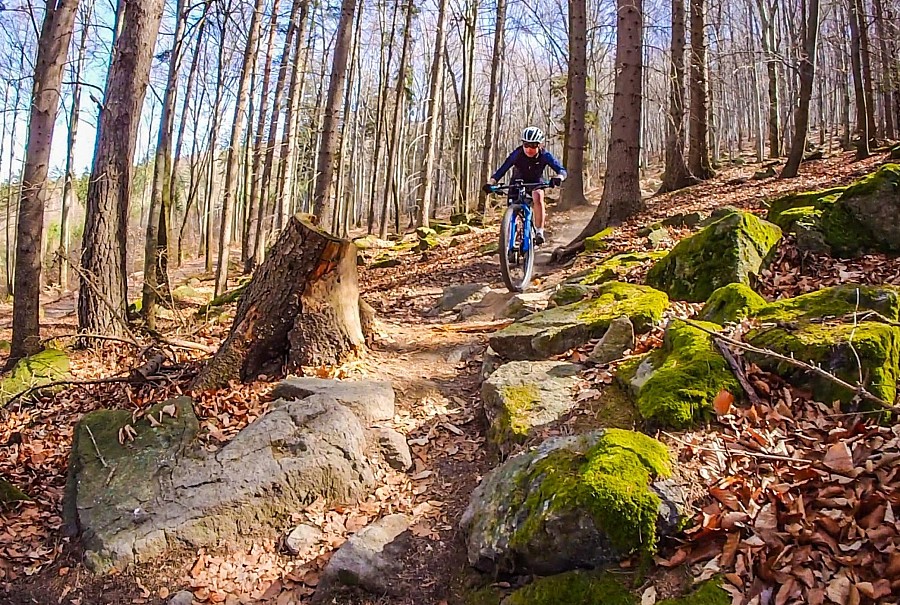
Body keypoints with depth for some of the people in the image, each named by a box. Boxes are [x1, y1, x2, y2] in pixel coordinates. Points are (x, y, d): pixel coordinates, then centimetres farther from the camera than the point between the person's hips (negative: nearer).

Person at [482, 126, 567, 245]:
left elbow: (561, 170, -31)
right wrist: (491, 183, -47)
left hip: (536, 183, -1)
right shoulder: (517, 154, -27)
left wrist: (558, 178, -56)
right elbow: (502, 170, -30)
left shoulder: (545, 155, -26)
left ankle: (539, 232, -29)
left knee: (538, 197, -33)